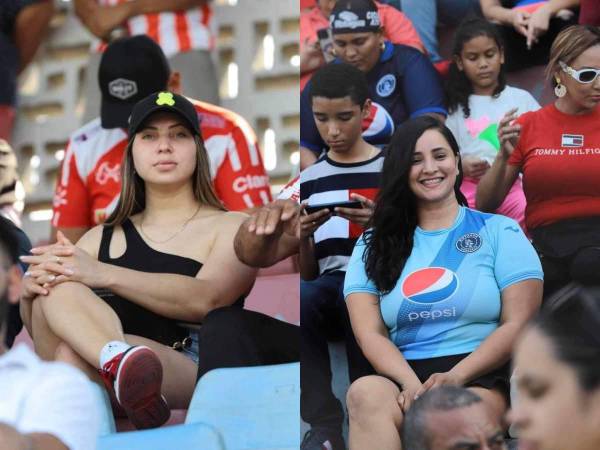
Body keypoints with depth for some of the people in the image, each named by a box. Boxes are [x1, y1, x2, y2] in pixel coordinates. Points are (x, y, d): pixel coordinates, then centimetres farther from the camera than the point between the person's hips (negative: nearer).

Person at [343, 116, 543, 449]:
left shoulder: (500, 232, 11)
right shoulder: (375, 244, 17)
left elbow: (519, 324, 2)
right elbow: (369, 332, 6)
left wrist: (455, 377, -14)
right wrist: (413, 385, -15)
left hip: (480, 378, -2)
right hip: (403, 376, 3)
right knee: (365, 393, -35)